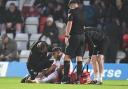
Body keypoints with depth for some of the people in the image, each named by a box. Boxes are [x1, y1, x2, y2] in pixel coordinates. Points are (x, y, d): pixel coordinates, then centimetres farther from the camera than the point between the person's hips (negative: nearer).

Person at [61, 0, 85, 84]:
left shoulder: (72, 11, -5)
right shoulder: (82, 11, 13)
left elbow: (70, 23, -13)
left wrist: (67, 35, -12)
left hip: (74, 36, -6)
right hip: (82, 36, 6)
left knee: (67, 56, -4)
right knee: (79, 57, 7)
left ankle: (66, 78, -11)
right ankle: (79, 77, 4)